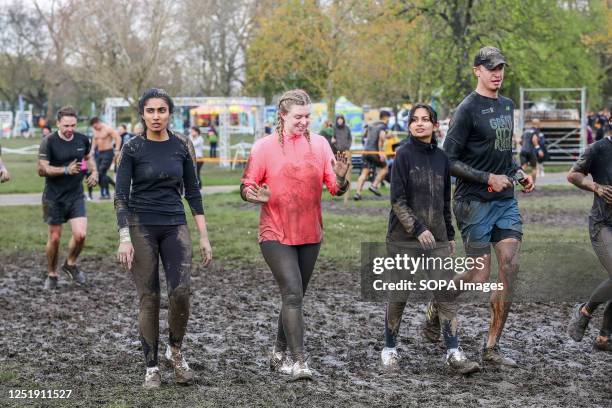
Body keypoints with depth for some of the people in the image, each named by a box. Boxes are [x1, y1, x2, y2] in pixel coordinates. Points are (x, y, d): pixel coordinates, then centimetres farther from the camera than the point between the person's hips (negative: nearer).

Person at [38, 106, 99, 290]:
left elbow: (89, 157, 21)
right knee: (54, 237, 5)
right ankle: (52, 275, 25)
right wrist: (66, 170, -26)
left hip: (76, 196, 3)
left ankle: (70, 264, 16)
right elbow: (42, 169, -16)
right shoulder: (49, 142, -12)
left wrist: (94, 172, 3)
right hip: (54, 197, -2)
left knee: (80, 234, -12)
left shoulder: (82, 140, 0)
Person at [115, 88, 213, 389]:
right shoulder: (132, 149, -3)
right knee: (149, 297, -1)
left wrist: (204, 236, 4)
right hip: (141, 227, -2)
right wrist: (124, 238, -15)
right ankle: (151, 367, 10)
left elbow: (193, 191, 8)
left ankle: (176, 351, 10)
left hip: (175, 226, 2)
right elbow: (121, 195, -5)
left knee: (181, 291, -14)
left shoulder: (182, 145, 4)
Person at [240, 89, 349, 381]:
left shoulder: (319, 144, 4)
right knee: (293, 294, -15)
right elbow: (246, 187, -2)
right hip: (276, 235, -4)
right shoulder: (265, 147, -5)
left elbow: (336, 189, 1)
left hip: (310, 235, 4)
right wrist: (257, 196, -24)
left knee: (295, 296, 13)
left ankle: (279, 354, 29)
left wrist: (340, 178, -21)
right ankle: (298, 361, -13)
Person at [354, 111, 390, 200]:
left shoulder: (371, 125, 19)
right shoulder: (383, 126, -3)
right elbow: (382, 137, -20)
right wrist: (380, 151, -18)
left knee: (364, 172, 2)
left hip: (366, 151, 6)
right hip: (375, 151, -6)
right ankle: (374, 186, 5)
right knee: (384, 168, 15)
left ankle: (358, 193, -9)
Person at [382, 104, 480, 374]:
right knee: (399, 295, 5)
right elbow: (397, 200, -11)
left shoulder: (441, 157, 9)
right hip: (404, 238, -4)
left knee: (446, 294, -3)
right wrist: (418, 229, -18)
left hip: (437, 239, 4)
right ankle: (389, 349, 20)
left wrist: (450, 235, 19)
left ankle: (453, 353, -2)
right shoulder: (404, 154, -5)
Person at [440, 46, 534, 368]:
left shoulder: (507, 106, 14)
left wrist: (519, 173, 9)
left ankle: (492, 347, 7)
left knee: (510, 269, -1)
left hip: (506, 201, 7)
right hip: (475, 202, -7)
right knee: (480, 277, -4)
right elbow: (449, 160, -12)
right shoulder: (468, 109, -10)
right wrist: (488, 179, -16)